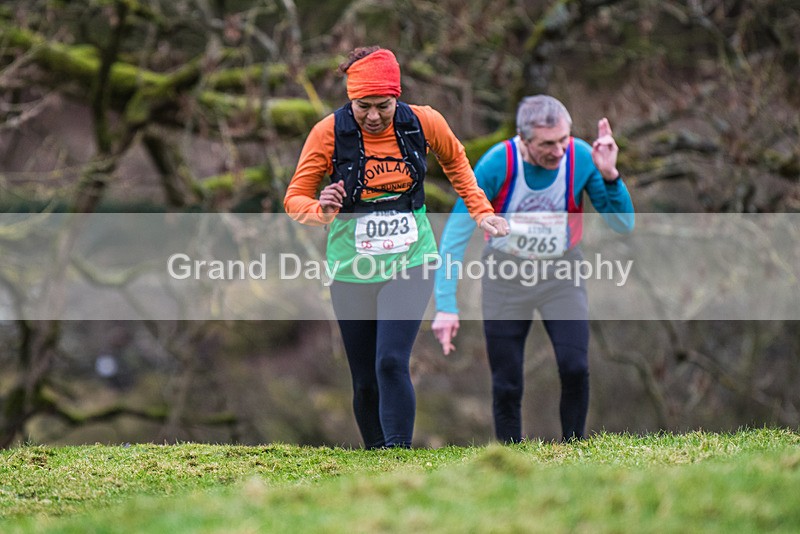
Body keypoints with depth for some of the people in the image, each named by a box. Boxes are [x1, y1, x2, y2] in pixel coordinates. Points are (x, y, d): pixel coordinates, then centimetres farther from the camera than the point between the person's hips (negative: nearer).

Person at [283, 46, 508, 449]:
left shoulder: (423, 122, -6)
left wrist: (480, 211, 12)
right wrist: (321, 211, -26)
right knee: (364, 381, 5)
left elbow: (455, 161, 17)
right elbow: (294, 199, -4)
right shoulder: (329, 132, -11)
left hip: (410, 265, -1)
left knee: (391, 362, -19)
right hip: (352, 272, 1)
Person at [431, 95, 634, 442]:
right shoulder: (498, 163, -22)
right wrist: (446, 305, -24)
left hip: (561, 274, 1)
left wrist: (609, 175, -29)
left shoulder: (581, 158, -16)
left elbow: (623, 225, -11)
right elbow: (456, 232, -18)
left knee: (575, 368, -17)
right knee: (506, 385, -2)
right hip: (506, 274, -1)